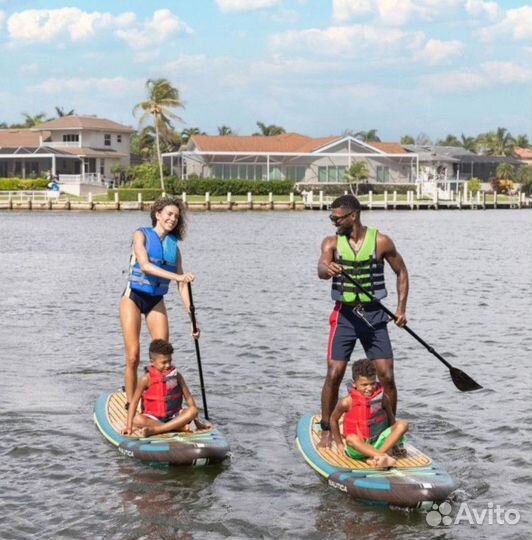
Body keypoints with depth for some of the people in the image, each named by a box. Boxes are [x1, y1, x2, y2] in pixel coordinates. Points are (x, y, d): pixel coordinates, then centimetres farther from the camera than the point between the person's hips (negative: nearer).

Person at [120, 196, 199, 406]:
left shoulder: (174, 246, 9)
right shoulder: (141, 235, -4)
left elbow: (182, 285, 6)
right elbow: (145, 265, -20)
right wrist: (176, 276, -30)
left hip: (156, 301, 5)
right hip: (133, 297, -4)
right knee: (133, 357, -10)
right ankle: (130, 404, -2)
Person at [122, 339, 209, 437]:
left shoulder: (176, 376, 1)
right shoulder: (147, 379, -6)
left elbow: (188, 398, 4)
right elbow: (134, 402, -5)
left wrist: (197, 422, 2)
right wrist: (129, 426, -12)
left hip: (174, 416, 2)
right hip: (153, 418, -2)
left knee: (193, 410, -25)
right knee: (137, 420, -32)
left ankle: (155, 430, -34)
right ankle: (179, 427, -34)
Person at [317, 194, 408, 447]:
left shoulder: (381, 241, -3)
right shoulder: (331, 242, -1)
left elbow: (401, 272, 8)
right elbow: (321, 269, -19)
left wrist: (401, 308, -1)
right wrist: (327, 268, -44)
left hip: (374, 315, 0)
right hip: (344, 315, 0)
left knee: (386, 376, -2)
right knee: (334, 374, -7)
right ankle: (326, 431, 8)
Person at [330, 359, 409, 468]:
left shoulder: (382, 398, -5)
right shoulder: (348, 402, -11)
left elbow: (391, 420, 8)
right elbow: (334, 419, 3)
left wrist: (394, 442, 6)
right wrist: (339, 444, 6)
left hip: (379, 442, 3)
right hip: (358, 447, -3)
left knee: (403, 424, -18)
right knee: (351, 439, -37)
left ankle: (376, 457, -32)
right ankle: (384, 457, -54)